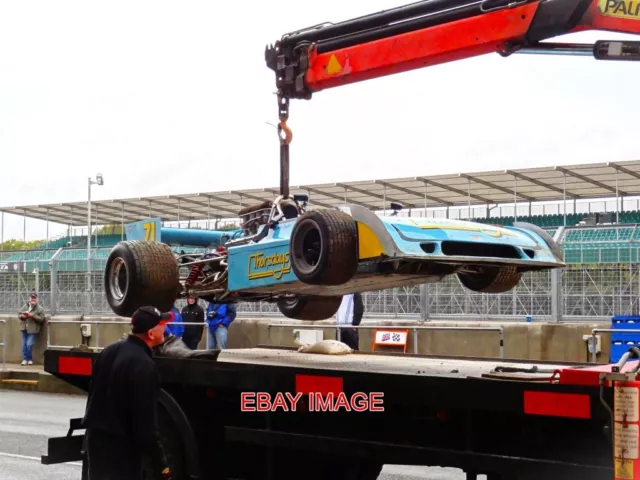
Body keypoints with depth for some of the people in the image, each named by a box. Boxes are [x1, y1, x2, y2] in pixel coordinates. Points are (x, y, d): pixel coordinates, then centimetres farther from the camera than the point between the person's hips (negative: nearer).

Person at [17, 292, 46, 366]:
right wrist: (23, 316, -12)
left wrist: (33, 316, -22)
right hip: (24, 328, 5)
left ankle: (30, 359, 7)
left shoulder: (40, 308, -6)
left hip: (32, 329, -5)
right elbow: (19, 314, 11)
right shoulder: (25, 306, 8)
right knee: (24, 345, 6)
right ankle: (25, 359, 16)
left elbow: (41, 319, -11)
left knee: (29, 344, -11)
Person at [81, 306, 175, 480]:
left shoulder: (110, 351, 4)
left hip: (95, 437, 9)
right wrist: (161, 464, -16)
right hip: (121, 445, -8)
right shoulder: (143, 365, -22)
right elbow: (144, 422, -22)